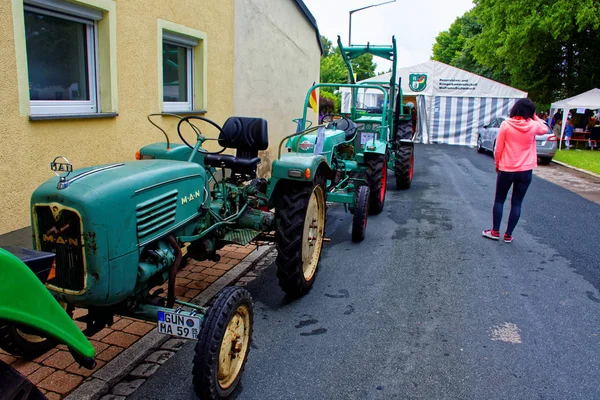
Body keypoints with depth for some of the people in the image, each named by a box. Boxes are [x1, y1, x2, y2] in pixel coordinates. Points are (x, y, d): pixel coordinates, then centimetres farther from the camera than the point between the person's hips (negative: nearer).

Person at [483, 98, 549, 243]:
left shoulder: (506, 125, -10)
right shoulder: (533, 126, -5)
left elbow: (498, 148, -6)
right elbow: (545, 129, 20)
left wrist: (497, 164, 8)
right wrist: (535, 117, 14)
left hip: (506, 169, -1)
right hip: (526, 171, 2)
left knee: (499, 200, 13)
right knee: (517, 203, 9)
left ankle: (495, 231, 16)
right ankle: (508, 235, 13)